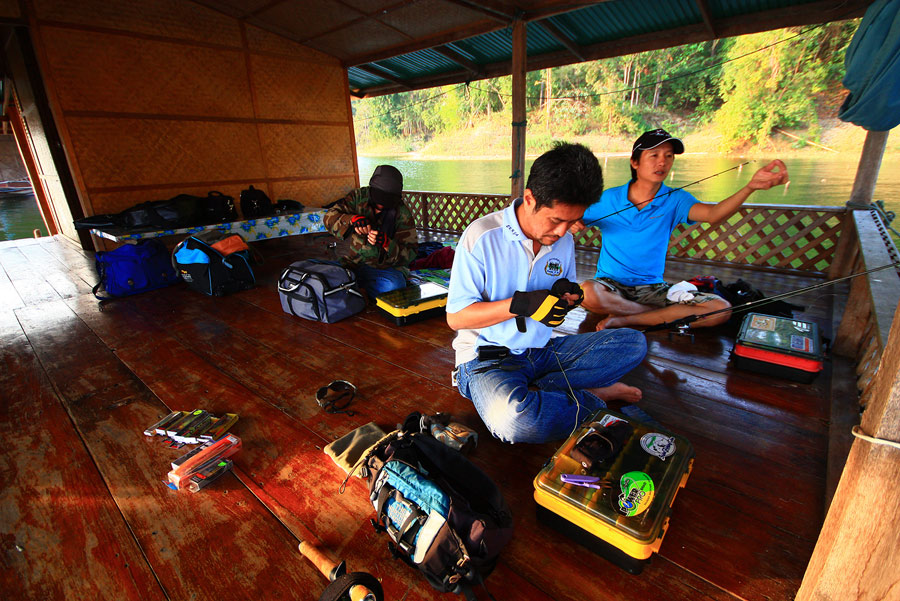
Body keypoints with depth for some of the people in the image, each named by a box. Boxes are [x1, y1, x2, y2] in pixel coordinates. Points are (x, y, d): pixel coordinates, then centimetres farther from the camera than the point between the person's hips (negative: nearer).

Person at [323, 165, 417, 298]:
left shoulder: (402, 213, -5)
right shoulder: (358, 196, 0)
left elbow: (410, 253, -9)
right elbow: (330, 217, -9)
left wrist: (387, 243, -29)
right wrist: (353, 219, -29)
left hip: (385, 267, 0)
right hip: (353, 261, 1)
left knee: (394, 287, -33)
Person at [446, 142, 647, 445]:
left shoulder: (564, 240, 4)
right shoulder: (482, 236, -16)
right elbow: (456, 317, -14)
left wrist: (567, 297, -10)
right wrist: (521, 303, -24)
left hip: (542, 351, 6)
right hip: (489, 356, -5)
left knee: (633, 342, -5)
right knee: (514, 420, -36)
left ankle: (535, 391, -15)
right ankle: (593, 399, -6)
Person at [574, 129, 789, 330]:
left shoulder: (675, 200, 0)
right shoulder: (608, 199, -2)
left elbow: (713, 214, -19)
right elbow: (577, 220, 5)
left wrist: (750, 187, -38)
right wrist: (572, 224, -21)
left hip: (653, 288, 2)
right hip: (611, 284, -2)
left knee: (721, 309, -17)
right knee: (587, 293, -38)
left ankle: (624, 320, -17)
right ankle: (666, 314, -14)